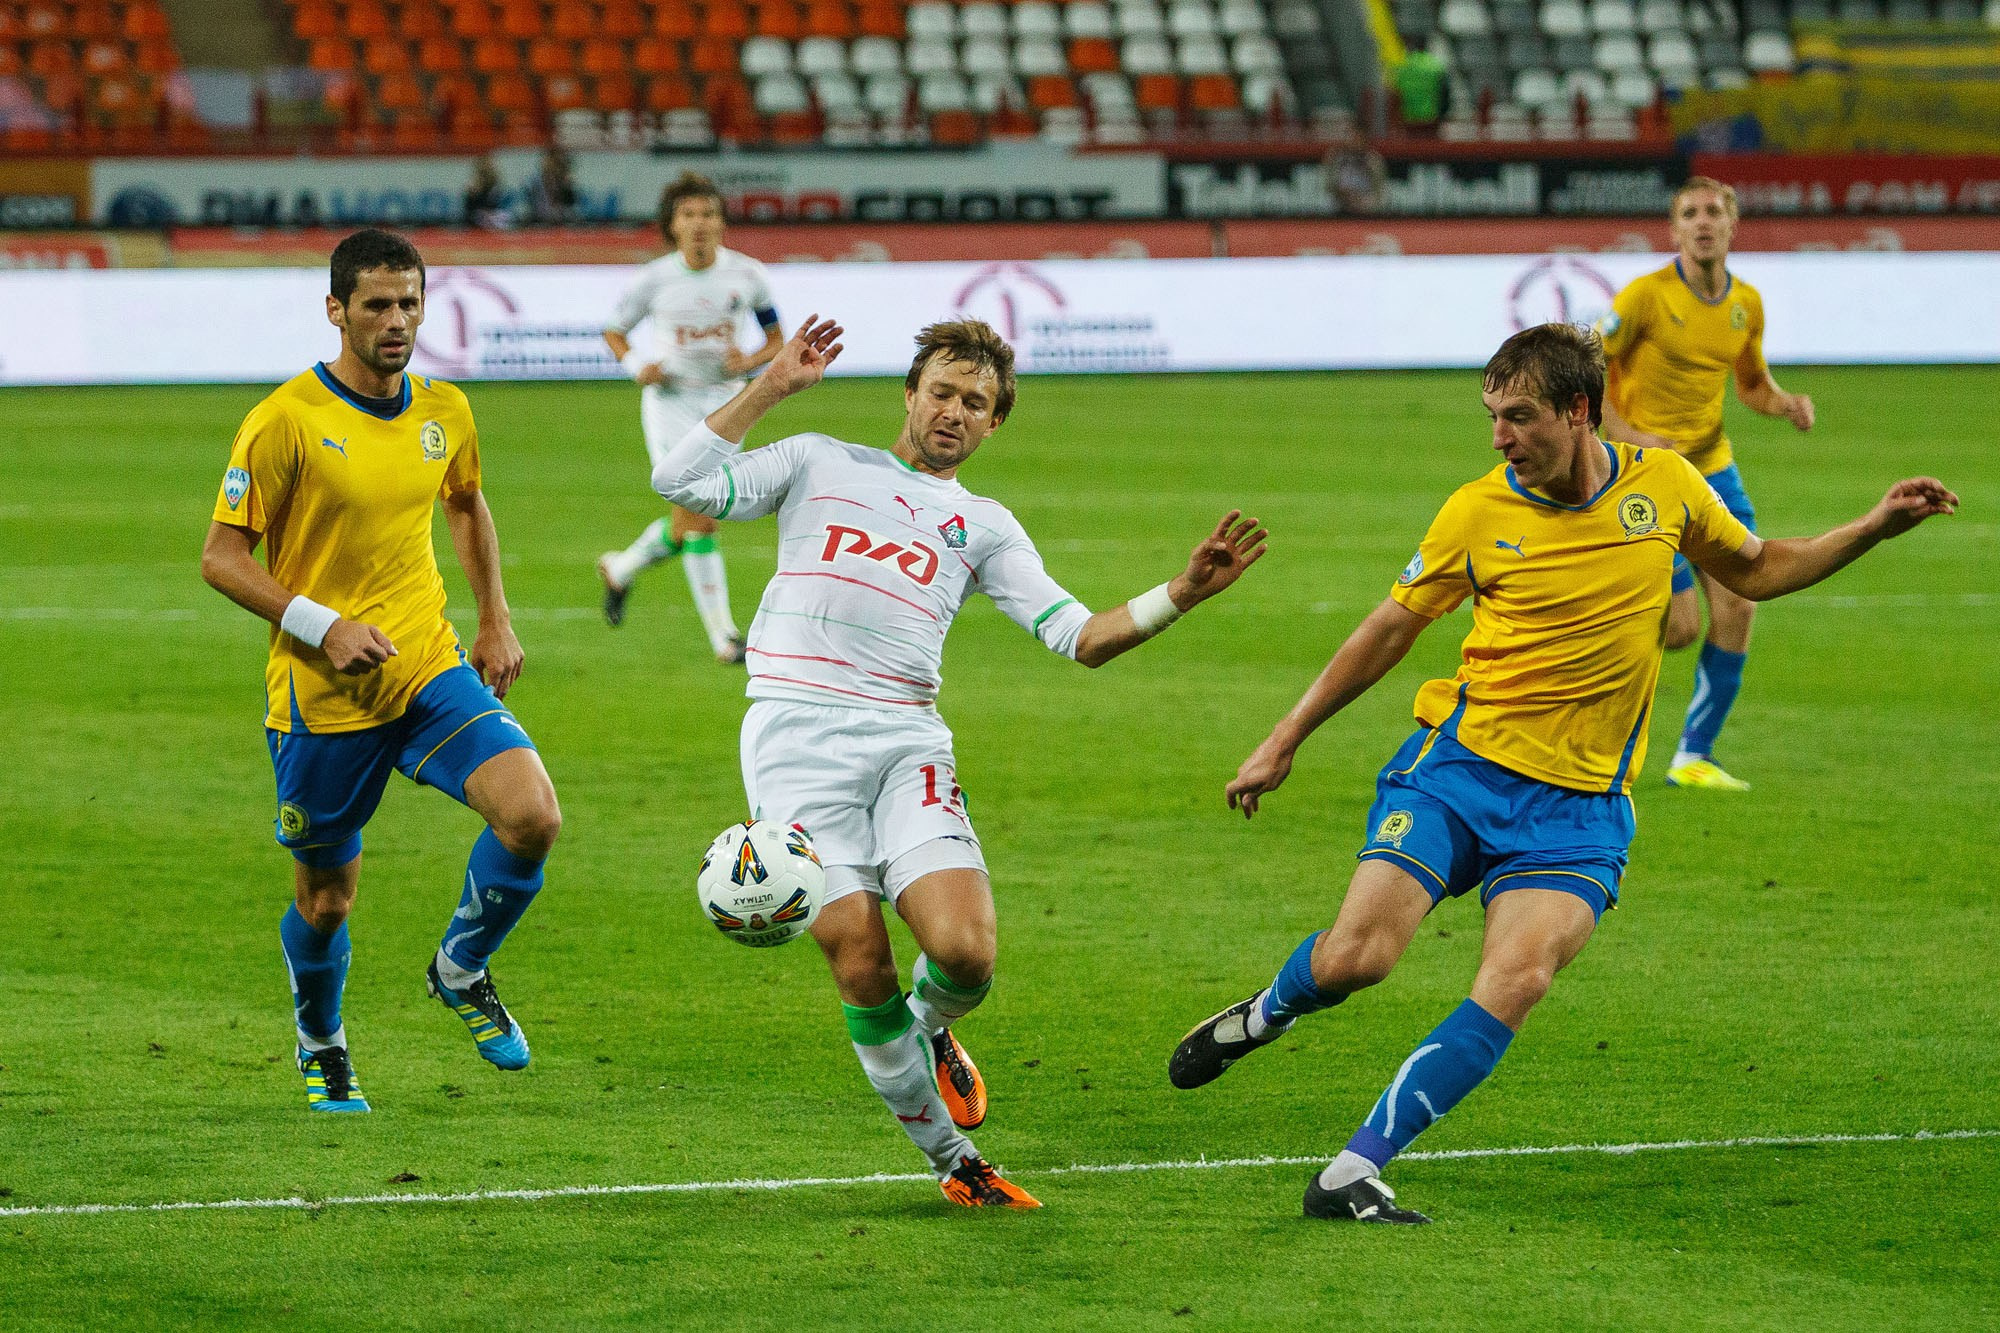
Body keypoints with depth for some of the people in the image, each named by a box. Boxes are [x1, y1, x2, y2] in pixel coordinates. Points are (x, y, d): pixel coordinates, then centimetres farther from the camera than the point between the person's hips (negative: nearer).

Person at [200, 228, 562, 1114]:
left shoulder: (444, 412, 3)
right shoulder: (285, 422, -13)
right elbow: (221, 558, -11)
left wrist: (495, 619, 17)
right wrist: (323, 628, -21)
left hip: (432, 671, 4)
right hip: (320, 699, -3)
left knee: (532, 815, -20)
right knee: (325, 901, 8)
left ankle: (461, 970, 8)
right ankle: (321, 1046, 40)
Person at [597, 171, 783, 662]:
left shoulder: (747, 275, -4)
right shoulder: (655, 279, -7)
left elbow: (775, 339, 8)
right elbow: (615, 331, 7)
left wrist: (750, 362, -14)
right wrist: (637, 366, -12)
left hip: (724, 400, 3)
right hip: (670, 398, -3)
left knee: (690, 524, 6)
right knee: (697, 520, -13)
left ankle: (620, 570, 36)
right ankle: (723, 635, -6)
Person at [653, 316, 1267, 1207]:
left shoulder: (984, 527, 20)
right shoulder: (821, 465, 16)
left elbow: (1078, 636, 10)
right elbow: (681, 482, 6)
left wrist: (1179, 596, -4)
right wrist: (768, 390, 4)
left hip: (907, 741, 2)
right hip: (797, 734, -2)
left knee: (964, 950, -18)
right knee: (859, 959, -11)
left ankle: (930, 1032, 20)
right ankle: (951, 1159, 5)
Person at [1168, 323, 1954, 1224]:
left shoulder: (1665, 484, 1)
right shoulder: (1478, 513, -3)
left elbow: (1755, 572, 20)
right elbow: (1393, 627, 10)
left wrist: (1874, 528, 8)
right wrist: (1285, 742, 13)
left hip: (1580, 804, 1)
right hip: (1459, 763, -1)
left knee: (1516, 984, -22)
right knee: (1354, 957, -15)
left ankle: (1351, 1175, -16)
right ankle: (1264, 1014, 23)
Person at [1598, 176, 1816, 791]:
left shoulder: (1746, 303, 5)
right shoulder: (1647, 295, -13)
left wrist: (1786, 403, -2)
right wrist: (1627, 436, -21)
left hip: (1713, 468, 6)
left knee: (1738, 607, -5)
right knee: (1681, 626, -12)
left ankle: (1694, 757, 7)